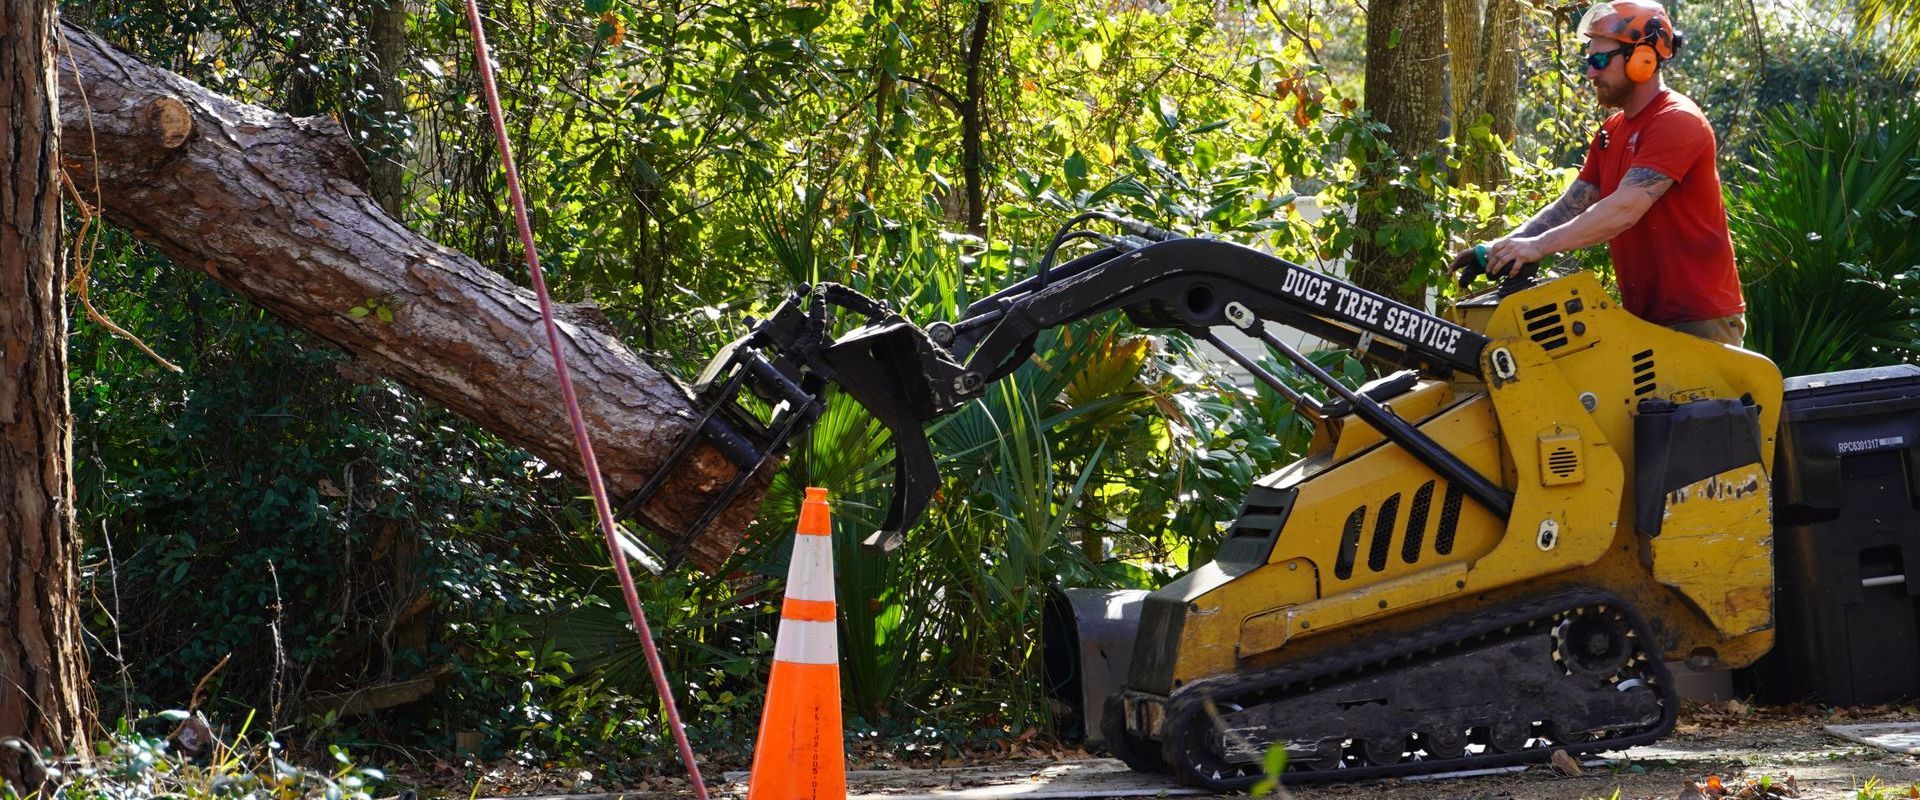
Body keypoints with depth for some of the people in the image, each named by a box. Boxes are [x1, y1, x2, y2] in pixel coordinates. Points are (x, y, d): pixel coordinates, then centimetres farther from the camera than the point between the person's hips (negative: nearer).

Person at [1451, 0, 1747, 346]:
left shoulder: (1677, 121, -16)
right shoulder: (1610, 132, 15)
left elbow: (1623, 210, -26)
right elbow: (1570, 207, 10)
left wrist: (1538, 246, -29)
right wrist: (1503, 247, -5)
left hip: (1699, 320, -9)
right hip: (1646, 317, 9)